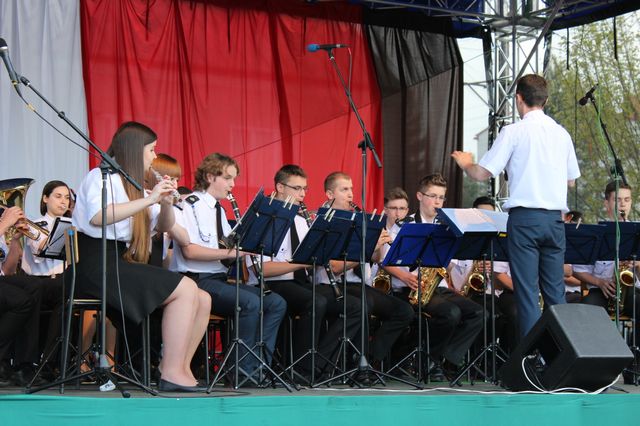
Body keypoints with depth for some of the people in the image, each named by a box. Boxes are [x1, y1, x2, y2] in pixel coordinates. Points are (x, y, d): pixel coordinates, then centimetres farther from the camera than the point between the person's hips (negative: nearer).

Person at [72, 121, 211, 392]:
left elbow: (164, 226, 19)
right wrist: (149, 199, -23)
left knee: (202, 300, -3)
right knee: (186, 289, -22)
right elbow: (98, 216, -26)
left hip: (121, 264, 9)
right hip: (97, 266, -9)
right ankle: (171, 374, -20)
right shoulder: (101, 177, -5)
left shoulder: (131, 185, 21)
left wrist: (166, 203, -2)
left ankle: (180, 368, -1)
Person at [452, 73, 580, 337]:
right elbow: (571, 180, 18)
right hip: (555, 219, 5)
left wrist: (464, 164, 15)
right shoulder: (561, 133, 9)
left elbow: (483, 174, -6)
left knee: (527, 290, -1)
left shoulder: (513, 132, -7)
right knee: (555, 291, 10)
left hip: (524, 218, -5)